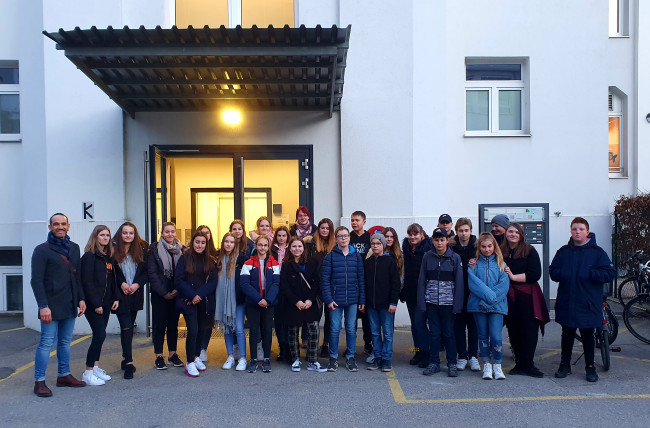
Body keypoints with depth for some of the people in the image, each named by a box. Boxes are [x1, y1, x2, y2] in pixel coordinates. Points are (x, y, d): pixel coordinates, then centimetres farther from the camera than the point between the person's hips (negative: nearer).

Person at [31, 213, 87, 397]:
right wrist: (43, 306, -17)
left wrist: (81, 298, 8)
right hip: (51, 306, -6)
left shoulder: (74, 248, 13)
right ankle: (39, 381, 7)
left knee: (66, 341, 12)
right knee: (47, 342, -3)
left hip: (70, 305, 6)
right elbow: (37, 281, -10)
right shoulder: (42, 250, -5)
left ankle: (64, 375, 22)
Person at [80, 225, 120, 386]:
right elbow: (87, 282, -15)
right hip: (93, 303, -7)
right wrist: (95, 304, -17)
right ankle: (88, 373, 0)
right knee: (100, 335, -10)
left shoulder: (109, 256, 13)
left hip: (105, 303, 7)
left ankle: (96, 367, 22)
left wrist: (116, 298, 6)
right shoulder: (89, 256, -10)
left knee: (99, 335, 12)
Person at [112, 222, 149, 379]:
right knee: (126, 328, -9)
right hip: (120, 294, -3)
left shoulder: (142, 249, 5)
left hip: (136, 294, 3)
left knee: (129, 327, 12)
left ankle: (125, 359, 25)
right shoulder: (113, 249, -3)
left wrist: (137, 284, -9)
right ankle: (129, 363, -6)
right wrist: (121, 283, -15)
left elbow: (146, 271, 4)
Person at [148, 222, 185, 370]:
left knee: (173, 323, 9)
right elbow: (152, 273, -6)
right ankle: (159, 357, 11)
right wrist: (164, 293, -11)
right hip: (159, 294, -3)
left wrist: (177, 290, -8)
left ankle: (173, 354, 19)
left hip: (176, 293, 3)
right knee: (159, 324, 2)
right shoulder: (154, 249, -1)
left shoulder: (181, 249, 7)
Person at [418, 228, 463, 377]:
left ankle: (452, 364, 19)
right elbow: (422, 280, 3)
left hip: (448, 302, -2)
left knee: (448, 333, 5)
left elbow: (459, 282, -2)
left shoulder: (455, 258, -1)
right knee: (434, 333, 8)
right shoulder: (427, 257, 3)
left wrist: (457, 305, -8)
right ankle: (434, 363, 20)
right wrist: (421, 303, -3)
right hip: (431, 302, 2)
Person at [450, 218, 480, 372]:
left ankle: (473, 356, 17)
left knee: (473, 324, 6)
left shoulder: (477, 246, 0)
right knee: (459, 324, 5)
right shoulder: (451, 247, 0)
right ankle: (462, 356, 15)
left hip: (473, 291, 0)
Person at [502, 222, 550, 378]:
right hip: (509, 297, 4)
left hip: (527, 296, -3)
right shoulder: (500, 252, 10)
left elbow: (535, 274, -9)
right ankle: (519, 363, 17)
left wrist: (514, 277, -13)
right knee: (513, 330, 7)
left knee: (529, 330, -4)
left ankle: (528, 365, 5)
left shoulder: (529, 251, -1)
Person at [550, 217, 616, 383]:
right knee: (567, 335, 13)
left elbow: (610, 273, -9)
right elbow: (553, 271, 8)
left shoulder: (597, 252, -3)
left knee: (588, 336, 8)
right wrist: (563, 274, -12)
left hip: (588, 303, -2)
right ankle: (565, 364, 26)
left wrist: (589, 274, -19)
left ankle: (590, 367, 24)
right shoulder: (563, 251, 6)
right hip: (566, 302, 2)